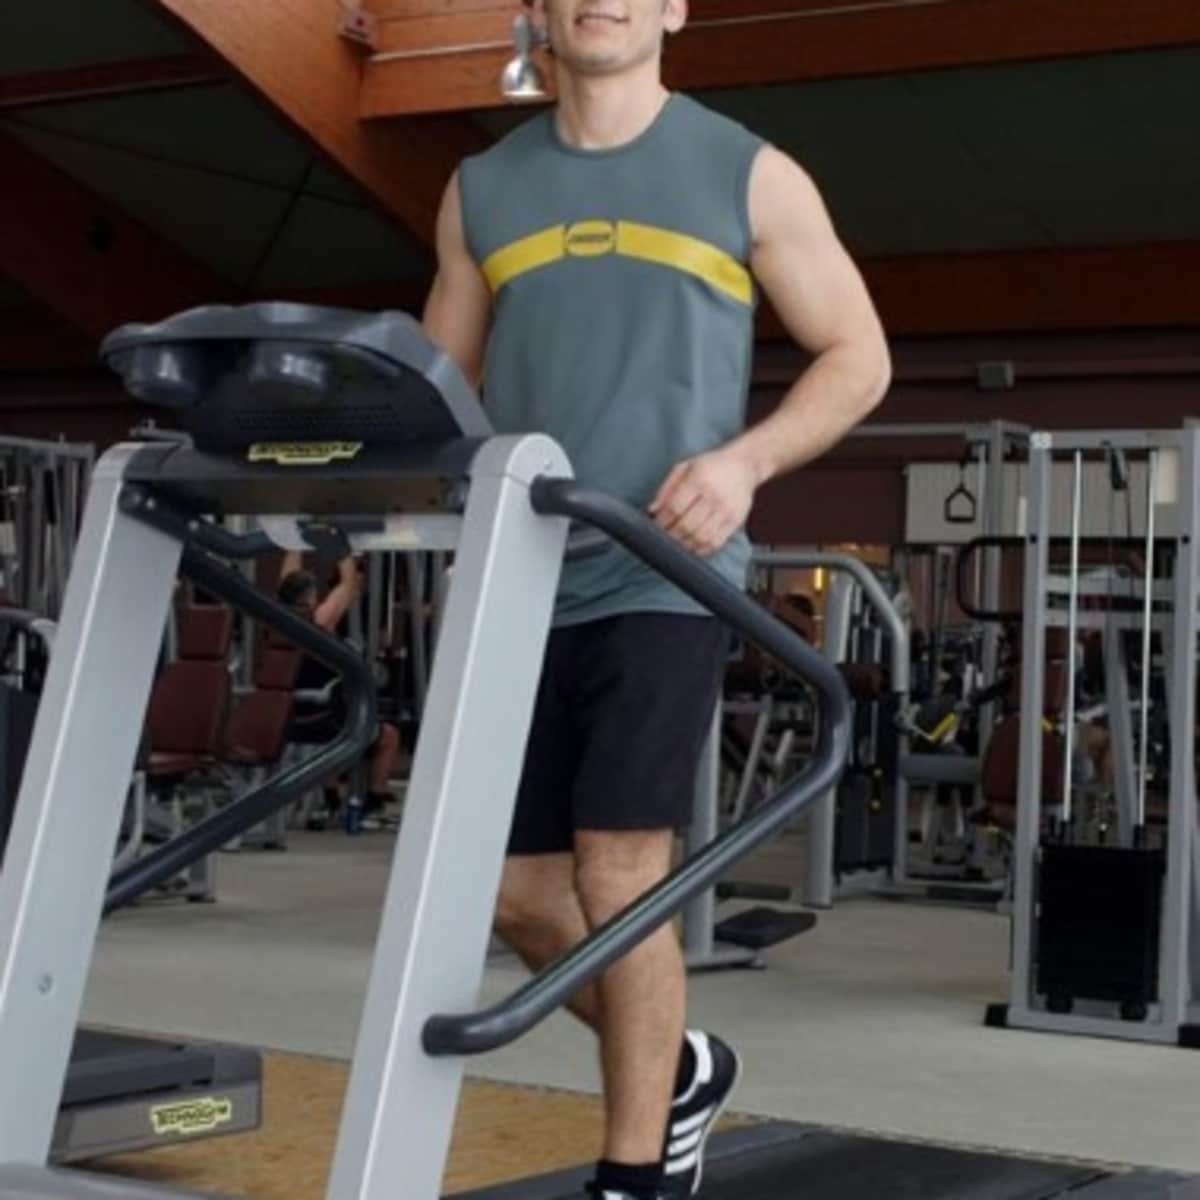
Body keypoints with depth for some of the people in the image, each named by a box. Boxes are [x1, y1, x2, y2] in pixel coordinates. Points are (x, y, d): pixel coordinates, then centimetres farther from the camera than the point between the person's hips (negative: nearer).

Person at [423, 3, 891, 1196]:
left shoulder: (749, 176, 3)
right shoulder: (483, 189, 13)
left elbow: (857, 356, 4)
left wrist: (745, 458, -14)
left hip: (660, 578, -4)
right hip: (519, 586, 4)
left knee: (616, 872, -10)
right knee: (515, 889, 6)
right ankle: (681, 1067, 32)